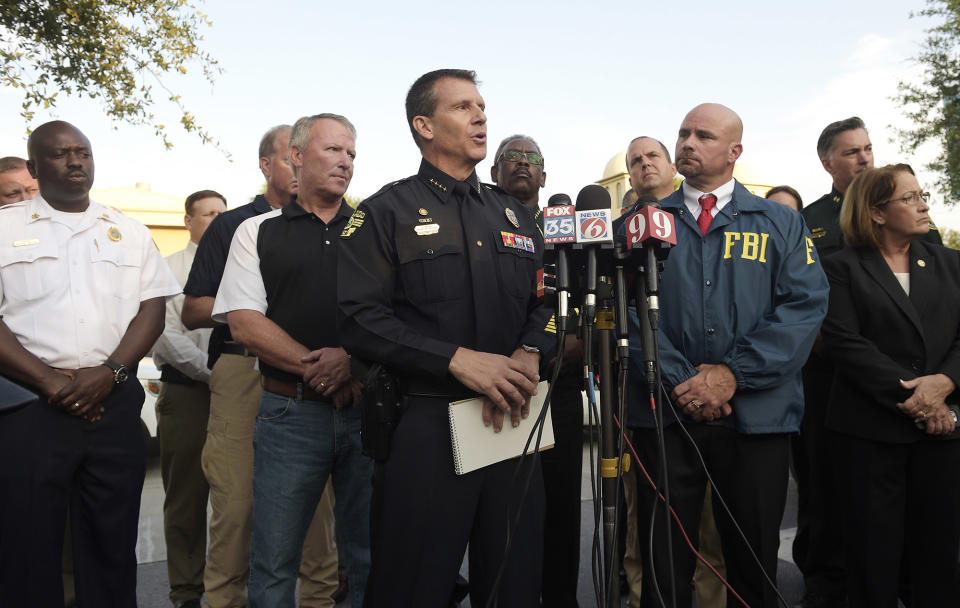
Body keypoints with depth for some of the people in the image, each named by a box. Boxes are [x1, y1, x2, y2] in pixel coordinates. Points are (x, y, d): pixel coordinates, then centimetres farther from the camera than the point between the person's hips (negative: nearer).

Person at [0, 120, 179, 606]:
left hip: (114, 405, 2)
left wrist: (109, 372, -9)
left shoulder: (129, 232, 12)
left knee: (112, 545, 9)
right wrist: (50, 382, -12)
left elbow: (152, 308, 5)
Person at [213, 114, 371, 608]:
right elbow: (244, 323, -1)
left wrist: (350, 360, -15)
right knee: (273, 565, 6)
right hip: (290, 412, -1)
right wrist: (315, 368, -12)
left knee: (375, 555, 9)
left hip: (369, 410, 1)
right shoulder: (257, 233, 8)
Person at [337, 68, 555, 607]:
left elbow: (548, 302, 12)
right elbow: (360, 317, -11)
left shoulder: (516, 215, 16)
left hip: (513, 420, 5)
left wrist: (529, 355, -9)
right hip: (426, 425, -4)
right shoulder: (387, 213, 0)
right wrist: (458, 359, -19)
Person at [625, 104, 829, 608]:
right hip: (664, 414, 0)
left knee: (755, 563, 13)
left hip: (758, 413, 1)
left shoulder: (781, 224, 9)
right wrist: (679, 380, -14)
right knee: (664, 565, 8)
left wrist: (733, 373, -14)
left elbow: (805, 305, -4)